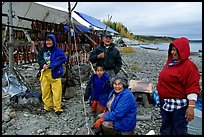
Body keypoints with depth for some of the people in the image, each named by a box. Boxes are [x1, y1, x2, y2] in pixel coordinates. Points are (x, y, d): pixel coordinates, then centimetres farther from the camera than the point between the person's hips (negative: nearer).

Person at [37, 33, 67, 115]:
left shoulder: (58, 51, -5)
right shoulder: (43, 50, 12)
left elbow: (63, 58, -17)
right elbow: (39, 58, 10)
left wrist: (51, 65, -21)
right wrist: (43, 64, -13)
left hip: (55, 73, -5)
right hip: (45, 73, 5)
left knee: (57, 91, -5)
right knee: (45, 91, 10)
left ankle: (57, 108, 7)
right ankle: (47, 107, 24)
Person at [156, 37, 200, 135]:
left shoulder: (189, 66, -17)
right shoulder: (170, 62, 6)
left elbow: (193, 88, -19)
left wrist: (191, 107, -23)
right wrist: (162, 97, 19)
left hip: (179, 105, -8)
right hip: (165, 103, 8)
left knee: (179, 131, 8)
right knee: (165, 129, 22)